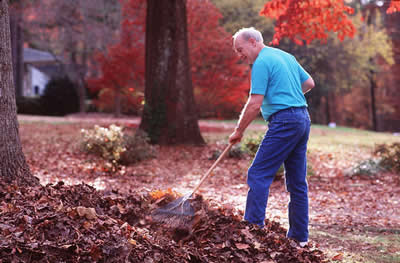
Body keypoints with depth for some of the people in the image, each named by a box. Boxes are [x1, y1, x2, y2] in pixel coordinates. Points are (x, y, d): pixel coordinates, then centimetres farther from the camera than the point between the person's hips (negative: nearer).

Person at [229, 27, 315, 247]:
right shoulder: (285, 56, 19)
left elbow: (254, 105, -13)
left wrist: (239, 131, -3)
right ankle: (299, 237, 14)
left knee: (258, 175, -7)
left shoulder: (261, 63, -9)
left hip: (284, 121, -9)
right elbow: (309, 83, 25)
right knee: (297, 181, 10)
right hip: (303, 118, 9)